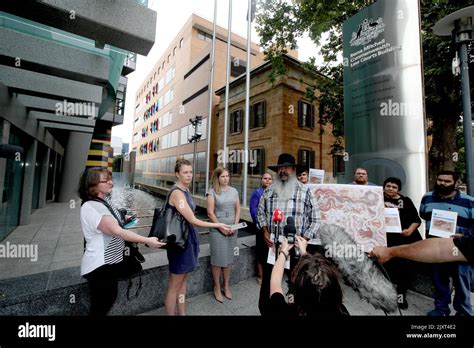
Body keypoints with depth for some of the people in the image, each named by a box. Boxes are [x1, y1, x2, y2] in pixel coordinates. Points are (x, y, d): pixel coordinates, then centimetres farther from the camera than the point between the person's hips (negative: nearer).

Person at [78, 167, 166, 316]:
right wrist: (147, 241, -30)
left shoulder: (102, 203, 5)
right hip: (99, 266, -9)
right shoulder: (91, 207, -25)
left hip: (109, 263, 9)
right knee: (100, 306, 11)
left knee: (109, 300, 23)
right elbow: (117, 231, -31)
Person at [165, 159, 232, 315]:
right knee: (174, 285, 9)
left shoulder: (185, 190, 6)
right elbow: (193, 220, -23)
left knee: (183, 279, 21)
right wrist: (217, 225, -17)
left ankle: (182, 313, 38)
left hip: (188, 237, 9)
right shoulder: (177, 192, -22)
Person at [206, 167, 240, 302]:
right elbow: (210, 213, -11)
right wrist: (222, 228, -12)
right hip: (218, 230, -4)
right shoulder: (212, 192, -6)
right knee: (218, 259, 5)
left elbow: (238, 210, 8)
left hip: (232, 230, 4)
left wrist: (235, 226, -3)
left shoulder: (234, 191, 7)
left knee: (228, 258, 14)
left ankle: (226, 286, 32)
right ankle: (217, 288, 25)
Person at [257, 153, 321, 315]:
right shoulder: (268, 191, 2)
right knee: (267, 280, 17)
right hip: (272, 245, 2)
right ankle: (264, 310, 41)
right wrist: (265, 231, -4)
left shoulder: (305, 191, -6)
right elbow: (261, 212, 10)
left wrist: (304, 239, -12)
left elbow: (315, 219, -3)